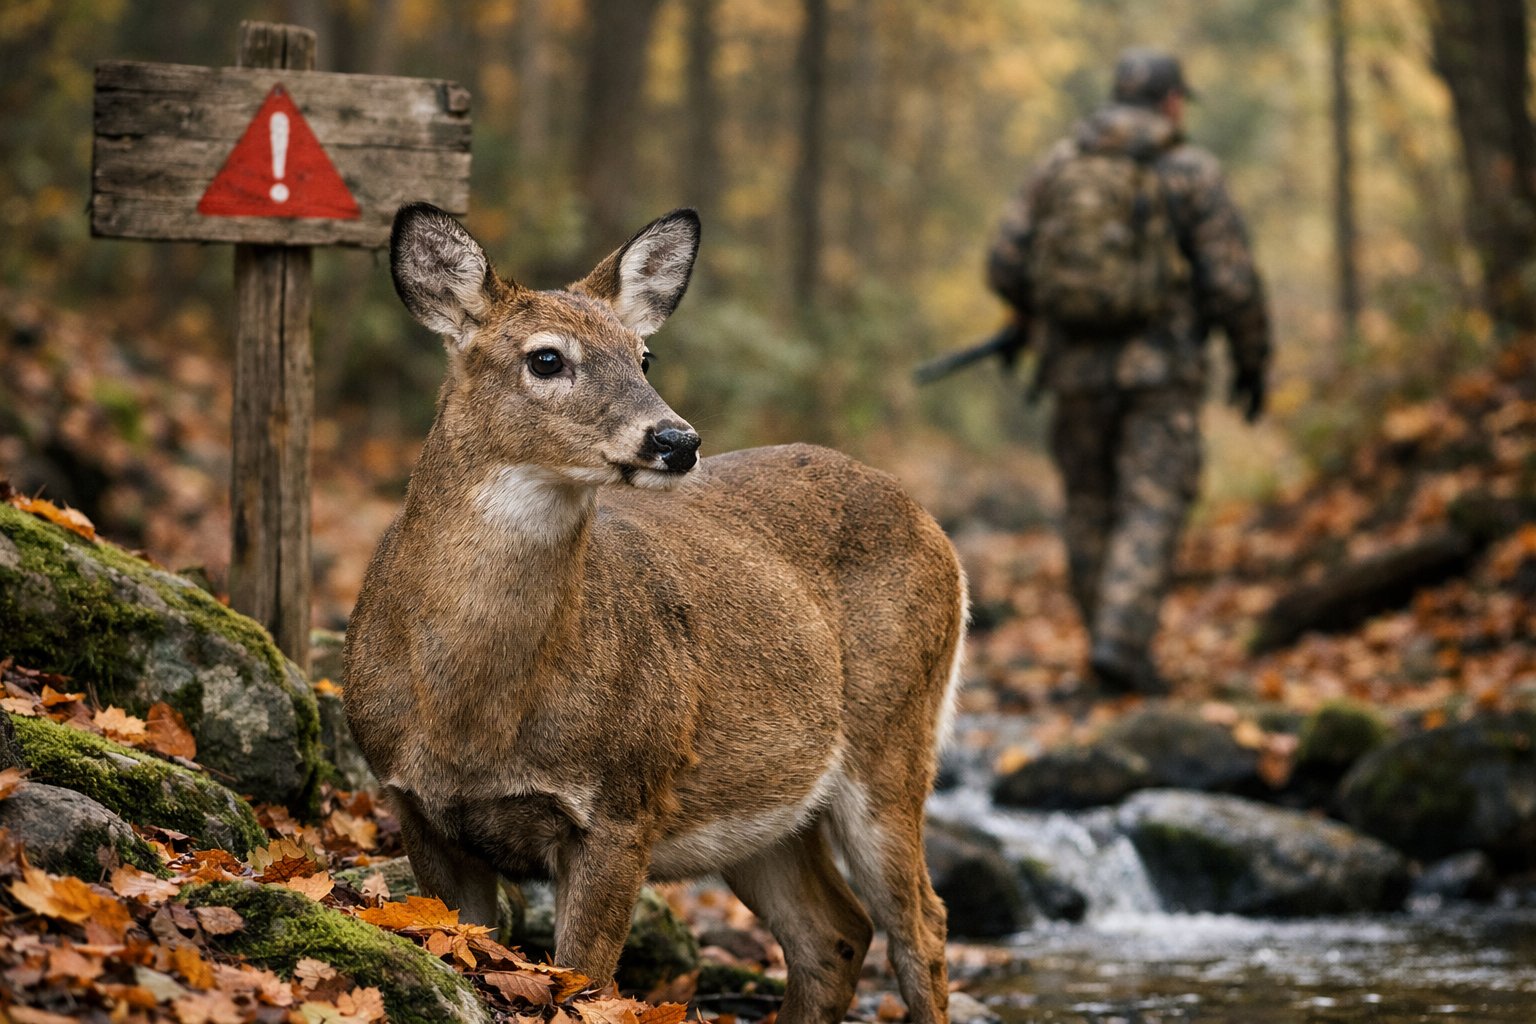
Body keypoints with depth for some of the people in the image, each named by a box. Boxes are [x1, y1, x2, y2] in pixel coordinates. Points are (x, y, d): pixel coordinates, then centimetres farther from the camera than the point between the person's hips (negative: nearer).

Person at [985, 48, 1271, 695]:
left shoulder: (1057, 164, 6)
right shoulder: (1192, 173, -4)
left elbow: (1005, 267, 3)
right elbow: (1233, 283, -9)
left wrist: (1039, 316, 24)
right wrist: (1253, 363, 5)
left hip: (1077, 368, 4)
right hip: (1160, 371, -3)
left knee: (1092, 509, 15)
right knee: (1149, 514, -3)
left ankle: (1113, 641, 19)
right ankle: (1121, 643, -18)